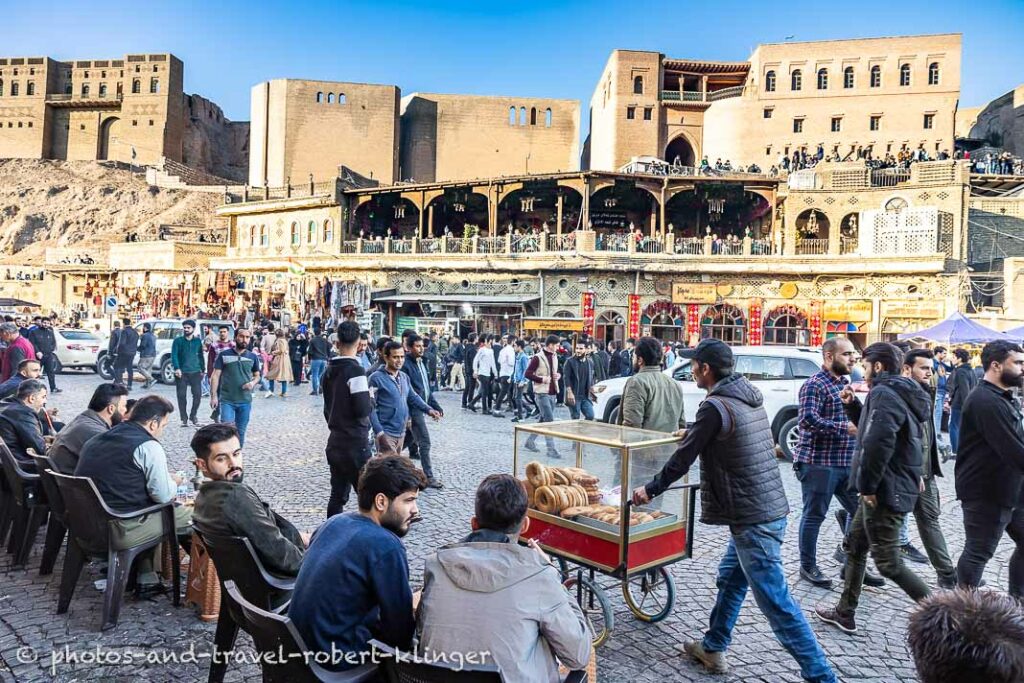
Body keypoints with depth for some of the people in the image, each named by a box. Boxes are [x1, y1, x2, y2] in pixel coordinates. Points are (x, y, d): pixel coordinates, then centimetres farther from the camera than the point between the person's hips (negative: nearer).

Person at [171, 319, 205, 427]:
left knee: (198, 394, -4)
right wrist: (177, 368, -18)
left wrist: (202, 369, 14)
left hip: (195, 372, 1)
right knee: (181, 396, 1)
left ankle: (193, 415, 15)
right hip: (182, 372, -1)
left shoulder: (198, 341, 10)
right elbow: (174, 355, -5)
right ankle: (184, 418, 12)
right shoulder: (178, 341, 3)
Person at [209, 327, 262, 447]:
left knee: (240, 432, 12)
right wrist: (213, 396, -9)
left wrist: (253, 383, -10)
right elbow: (215, 375, -2)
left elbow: (257, 375, 14)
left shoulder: (253, 357, 4)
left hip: (245, 401, 2)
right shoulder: (224, 355, -2)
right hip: (226, 400, -2)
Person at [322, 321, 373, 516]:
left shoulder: (329, 370, 8)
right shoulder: (355, 370, -16)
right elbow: (363, 409, -20)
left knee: (337, 495, 14)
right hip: (355, 443, -8)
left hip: (335, 442, 8)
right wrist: (370, 399, 0)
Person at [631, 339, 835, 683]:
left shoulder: (715, 406, -17)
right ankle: (713, 648, 34)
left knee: (775, 600, -3)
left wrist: (650, 489, 2)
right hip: (770, 509, 10)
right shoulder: (749, 396, 10)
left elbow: (682, 459, -11)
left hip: (753, 519, -10)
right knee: (730, 577, 21)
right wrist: (695, 432, 36)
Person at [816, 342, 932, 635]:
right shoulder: (899, 393, 14)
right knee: (855, 546, 19)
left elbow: (877, 443, -31)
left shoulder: (883, 394, -19)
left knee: (889, 562, -2)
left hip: (885, 492, -11)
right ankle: (845, 613, 29)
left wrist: (868, 486, -21)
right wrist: (852, 405, 13)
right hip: (890, 488, 11)